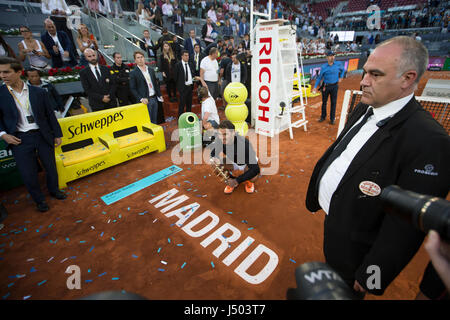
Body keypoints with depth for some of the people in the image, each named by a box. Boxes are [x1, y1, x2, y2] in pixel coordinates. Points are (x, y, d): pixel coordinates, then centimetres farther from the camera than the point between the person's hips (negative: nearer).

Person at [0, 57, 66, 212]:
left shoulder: (39, 92, 0)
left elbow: (50, 114, 6)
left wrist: (57, 134, 6)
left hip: (43, 136, 1)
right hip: (19, 140, 0)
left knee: (51, 167, 13)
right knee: (28, 175, 4)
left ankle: (54, 190, 38)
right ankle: (39, 200, 27)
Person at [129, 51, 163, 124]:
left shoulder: (151, 70, 13)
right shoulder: (133, 73, -4)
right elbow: (133, 89, -8)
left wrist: (160, 95, 10)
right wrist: (141, 99, -19)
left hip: (154, 99, 5)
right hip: (145, 101, -5)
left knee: (154, 120, 14)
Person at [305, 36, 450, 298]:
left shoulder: (428, 140, -27)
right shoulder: (365, 110, -1)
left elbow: (406, 225, -24)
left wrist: (371, 277, -17)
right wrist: (314, 195, 13)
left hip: (353, 243, -6)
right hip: (332, 218, 7)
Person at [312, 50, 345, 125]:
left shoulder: (338, 64, 0)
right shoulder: (323, 67, -4)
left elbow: (343, 69, 21)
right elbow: (319, 77, 1)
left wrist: (340, 77, 13)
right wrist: (315, 87, -5)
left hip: (334, 86, 0)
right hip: (325, 86, 0)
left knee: (333, 103, 2)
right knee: (324, 102, 10)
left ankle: (332, 119, 12)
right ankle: (323, 117, 26)